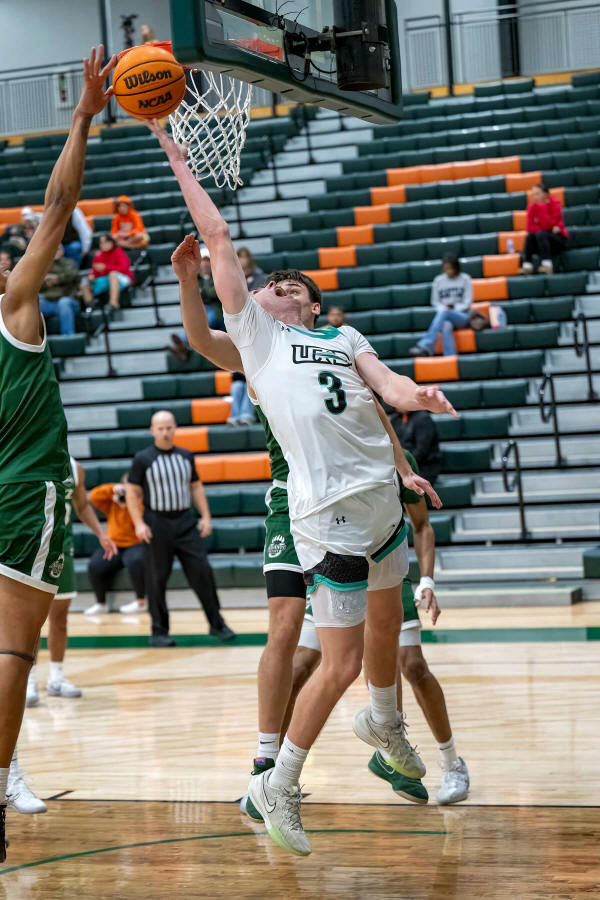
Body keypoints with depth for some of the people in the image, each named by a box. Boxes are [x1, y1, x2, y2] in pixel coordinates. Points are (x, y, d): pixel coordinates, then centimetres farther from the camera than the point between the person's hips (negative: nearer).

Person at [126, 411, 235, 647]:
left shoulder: (186, 457, 11)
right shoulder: (142, 459, -1)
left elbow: (196, 487, 17)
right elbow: (132, 493, -1)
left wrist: (205, 516, 8)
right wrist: (138, 523, -10)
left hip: (185, 522, 3)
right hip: (156, 524, -3)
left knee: (202, 572, -2)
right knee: (156, 579, 1)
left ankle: (217, 624, 7)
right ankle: (159, 632, 11)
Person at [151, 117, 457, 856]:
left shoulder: (344, 338, 16)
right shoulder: (254, 331, 4)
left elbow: (384, 382, -1)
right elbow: (217, 235, 3)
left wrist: (417, 396, -23)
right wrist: (178, 161, 8)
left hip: (380, 494, 6)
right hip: (327, 509, -6)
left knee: (386, 611, 25)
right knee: (340, 662, -6)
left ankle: (382, 719, 53)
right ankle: (277, 786, 9)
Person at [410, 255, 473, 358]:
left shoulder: (465, 279, 6)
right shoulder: (438, 280, 11)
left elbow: (467, 302, 3)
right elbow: (435, 302, 14)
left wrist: (453, 309, -10)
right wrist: (444, 308, -6)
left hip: (462, 316, -2)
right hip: (446, 318, 2)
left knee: (443, 313, -36)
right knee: (446, 327, -38)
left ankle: (425, 345, -49)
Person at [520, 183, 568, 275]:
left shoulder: (554, 204, -11)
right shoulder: (532, 207, 1)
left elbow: (547, 225, -23)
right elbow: (530, 228, -9)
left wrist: (541, 207, -26)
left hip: (559, 239, -4)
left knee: (540, 234, -32)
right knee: (530, 236, -26)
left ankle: (547, 264, -39)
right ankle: (526, 265, -31)